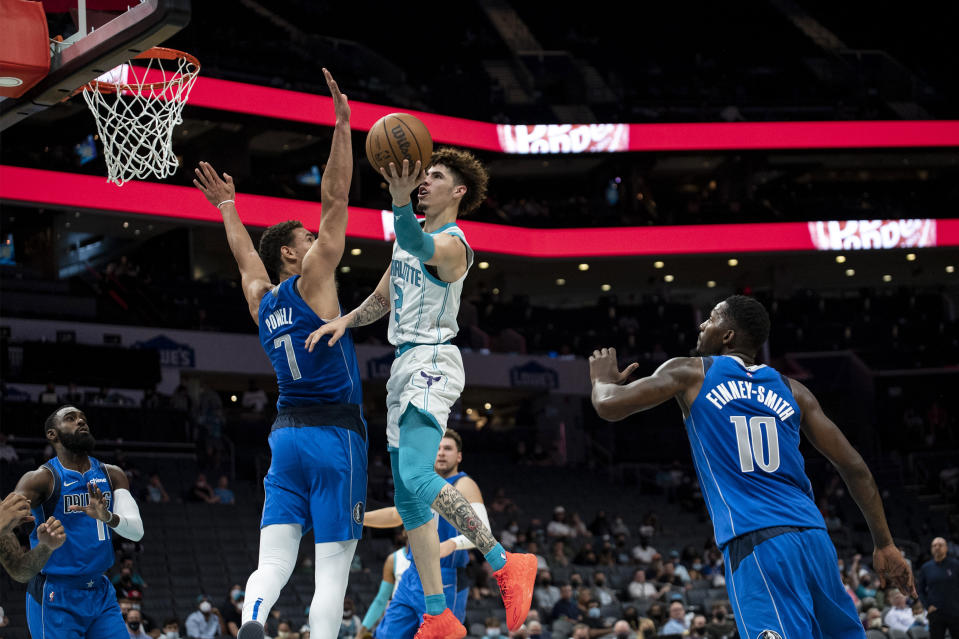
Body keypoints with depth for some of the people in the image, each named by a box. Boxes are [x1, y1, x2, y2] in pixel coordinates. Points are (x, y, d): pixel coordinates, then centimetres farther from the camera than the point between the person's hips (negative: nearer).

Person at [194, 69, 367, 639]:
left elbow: (245, 256, 34)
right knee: (333, 571, -7)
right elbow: (336, 197, -7)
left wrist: (228, 207, 50)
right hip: (335, 433, -6)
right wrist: (343, 126, -5)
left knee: (274, 560, -4)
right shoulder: (310, 281, -3)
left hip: (287, 433, 6)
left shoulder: (261, 302, 13)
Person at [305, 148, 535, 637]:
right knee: (408, 500, 7)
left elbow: (418, 245, -37)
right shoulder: (413, 232, 16)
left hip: (432, 363, -10)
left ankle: (504, 565, -19)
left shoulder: (451, 245, -12)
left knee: (417, 477, -28)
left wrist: (400, 200, -55)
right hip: (405, 364, 10)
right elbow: (384, 297, 26)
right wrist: (345, 321, 8)